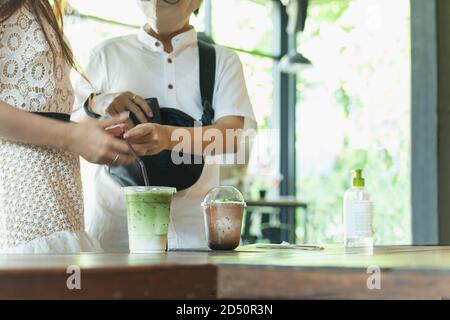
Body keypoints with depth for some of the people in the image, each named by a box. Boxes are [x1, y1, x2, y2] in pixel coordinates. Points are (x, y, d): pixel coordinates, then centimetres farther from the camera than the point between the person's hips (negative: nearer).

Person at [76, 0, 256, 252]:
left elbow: (233, 135, -7)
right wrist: (96, 102, -15)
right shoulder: (108, 54, 10)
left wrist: (169, 137, -26)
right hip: (116, 220, 0)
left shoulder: (223, 61, 9)